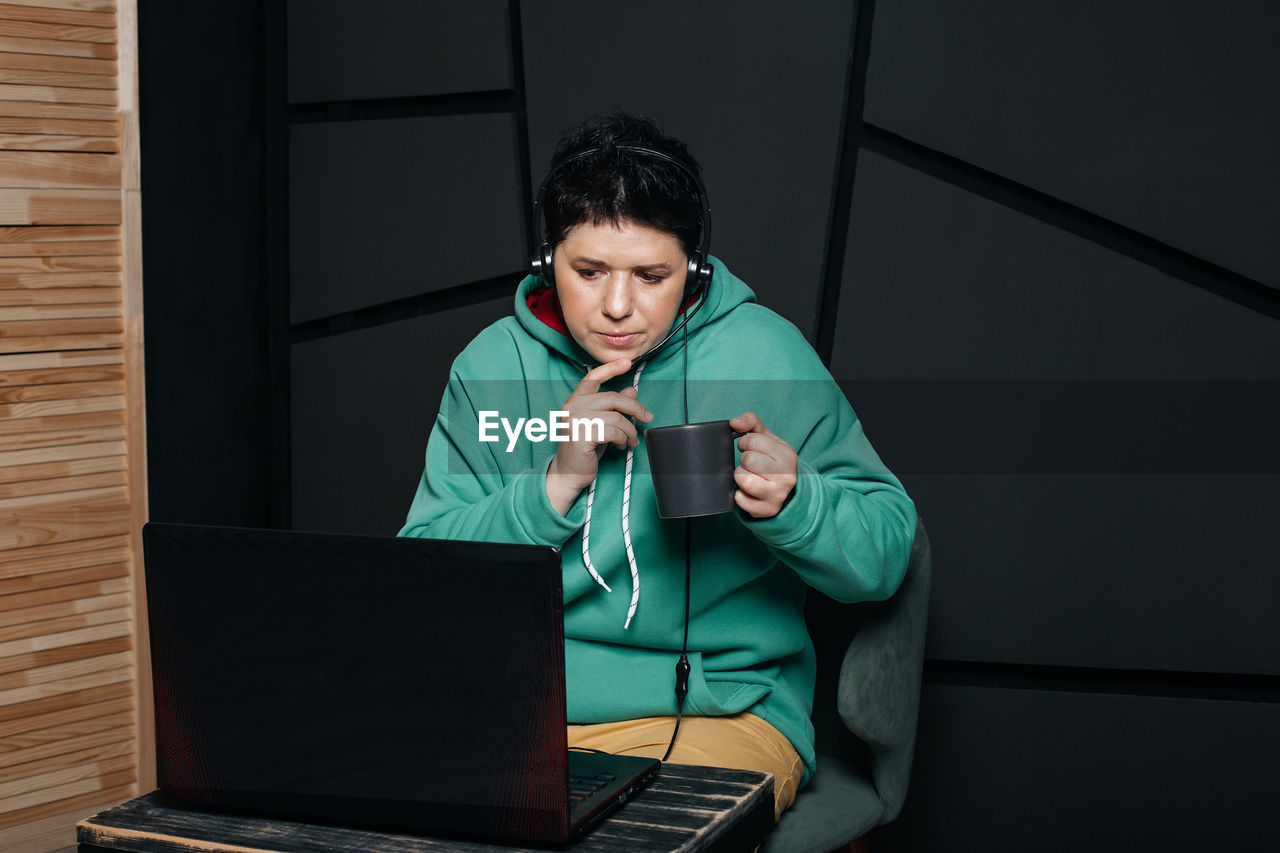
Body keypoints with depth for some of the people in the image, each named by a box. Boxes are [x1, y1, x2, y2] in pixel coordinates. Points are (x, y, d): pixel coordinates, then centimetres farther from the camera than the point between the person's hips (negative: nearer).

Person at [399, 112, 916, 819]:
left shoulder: (765, 355, -3)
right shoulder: (493, 364, 3)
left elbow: (886, 554, -1)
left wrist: (791, 503, -22)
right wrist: (555, 486, -15)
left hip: (720, 707, -2)